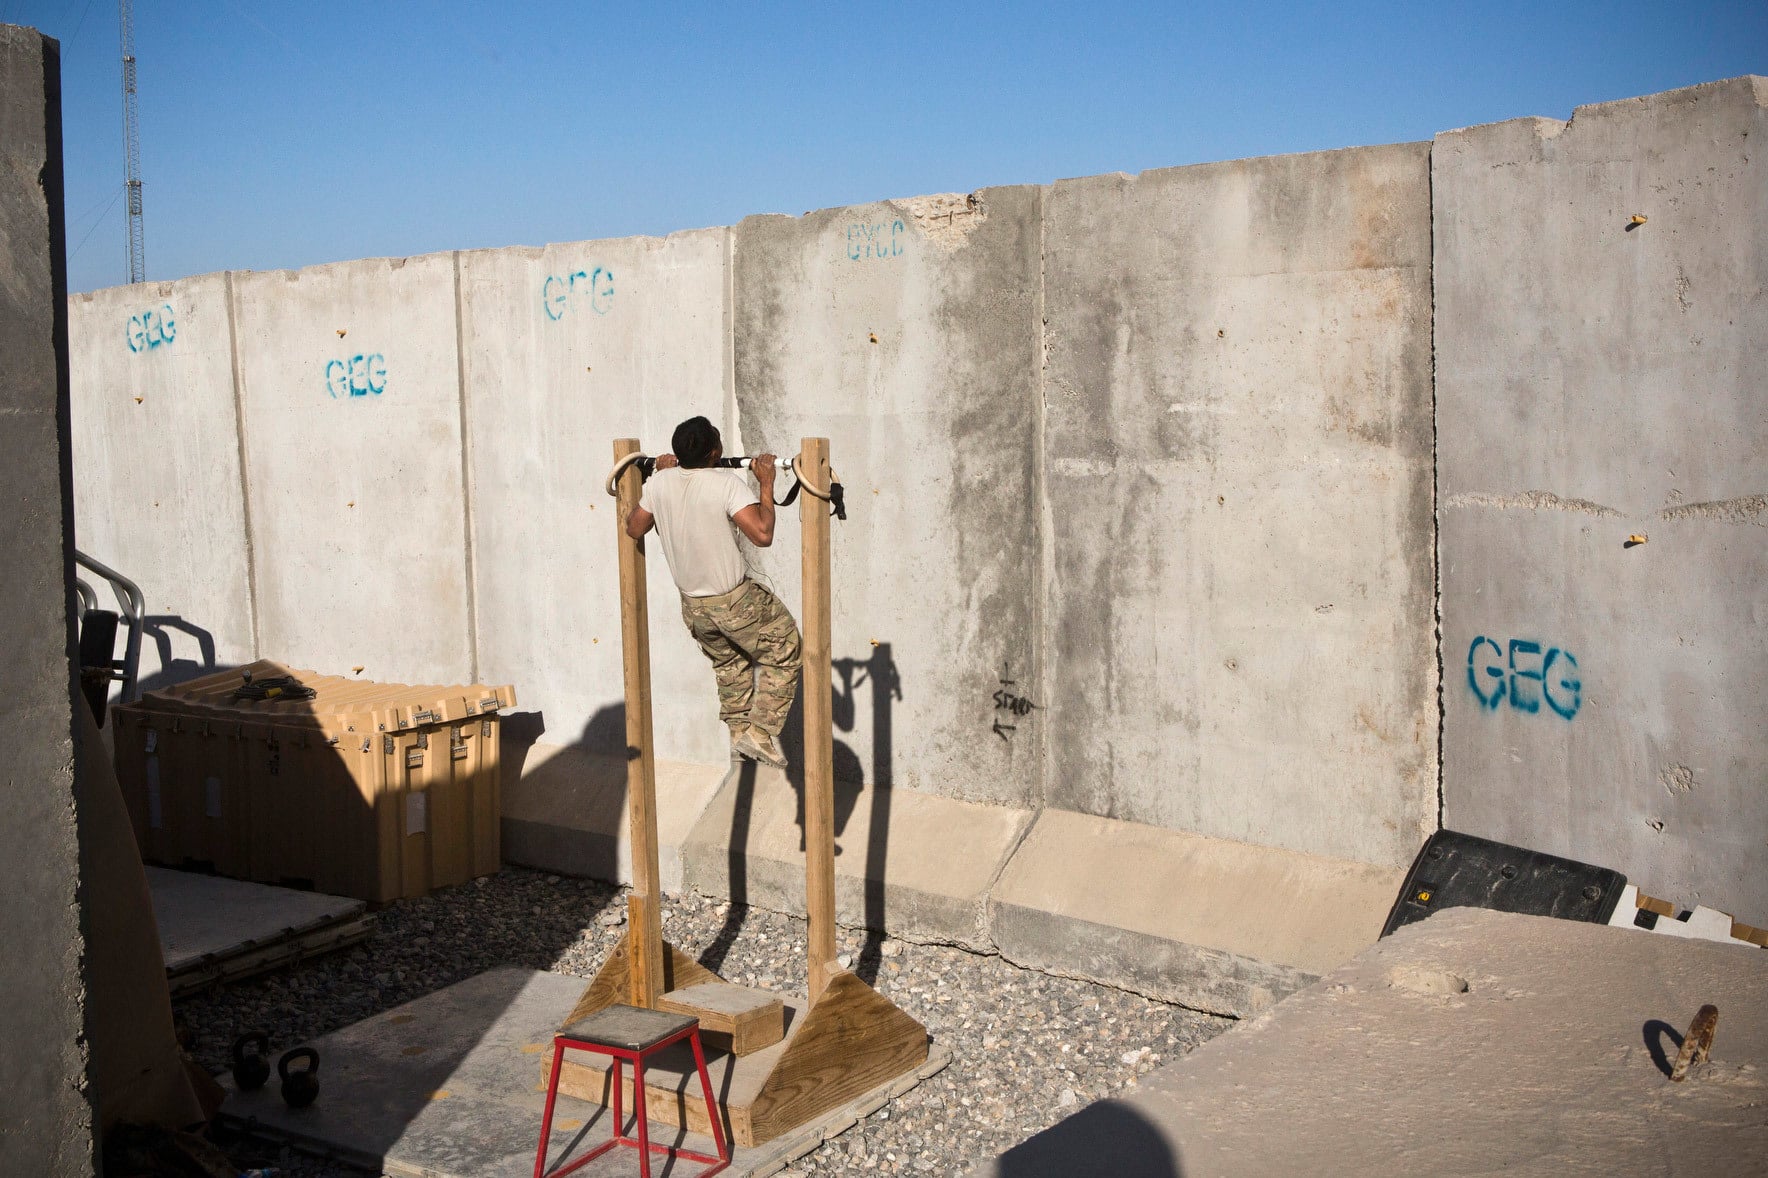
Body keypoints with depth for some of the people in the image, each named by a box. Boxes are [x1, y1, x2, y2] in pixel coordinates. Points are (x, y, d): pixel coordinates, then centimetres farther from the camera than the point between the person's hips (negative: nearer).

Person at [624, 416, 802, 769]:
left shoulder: (659, 483, -7)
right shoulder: (727, 482, -24)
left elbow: (634, 529, 10)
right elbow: (762, 534, -31)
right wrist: (766, 484, -20)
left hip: (692, 605, 6)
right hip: (735, 601, -6)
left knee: (728, 660, 32)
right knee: (785, 652, 15)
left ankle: (739, 729, 36)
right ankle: (762, 733, 9)